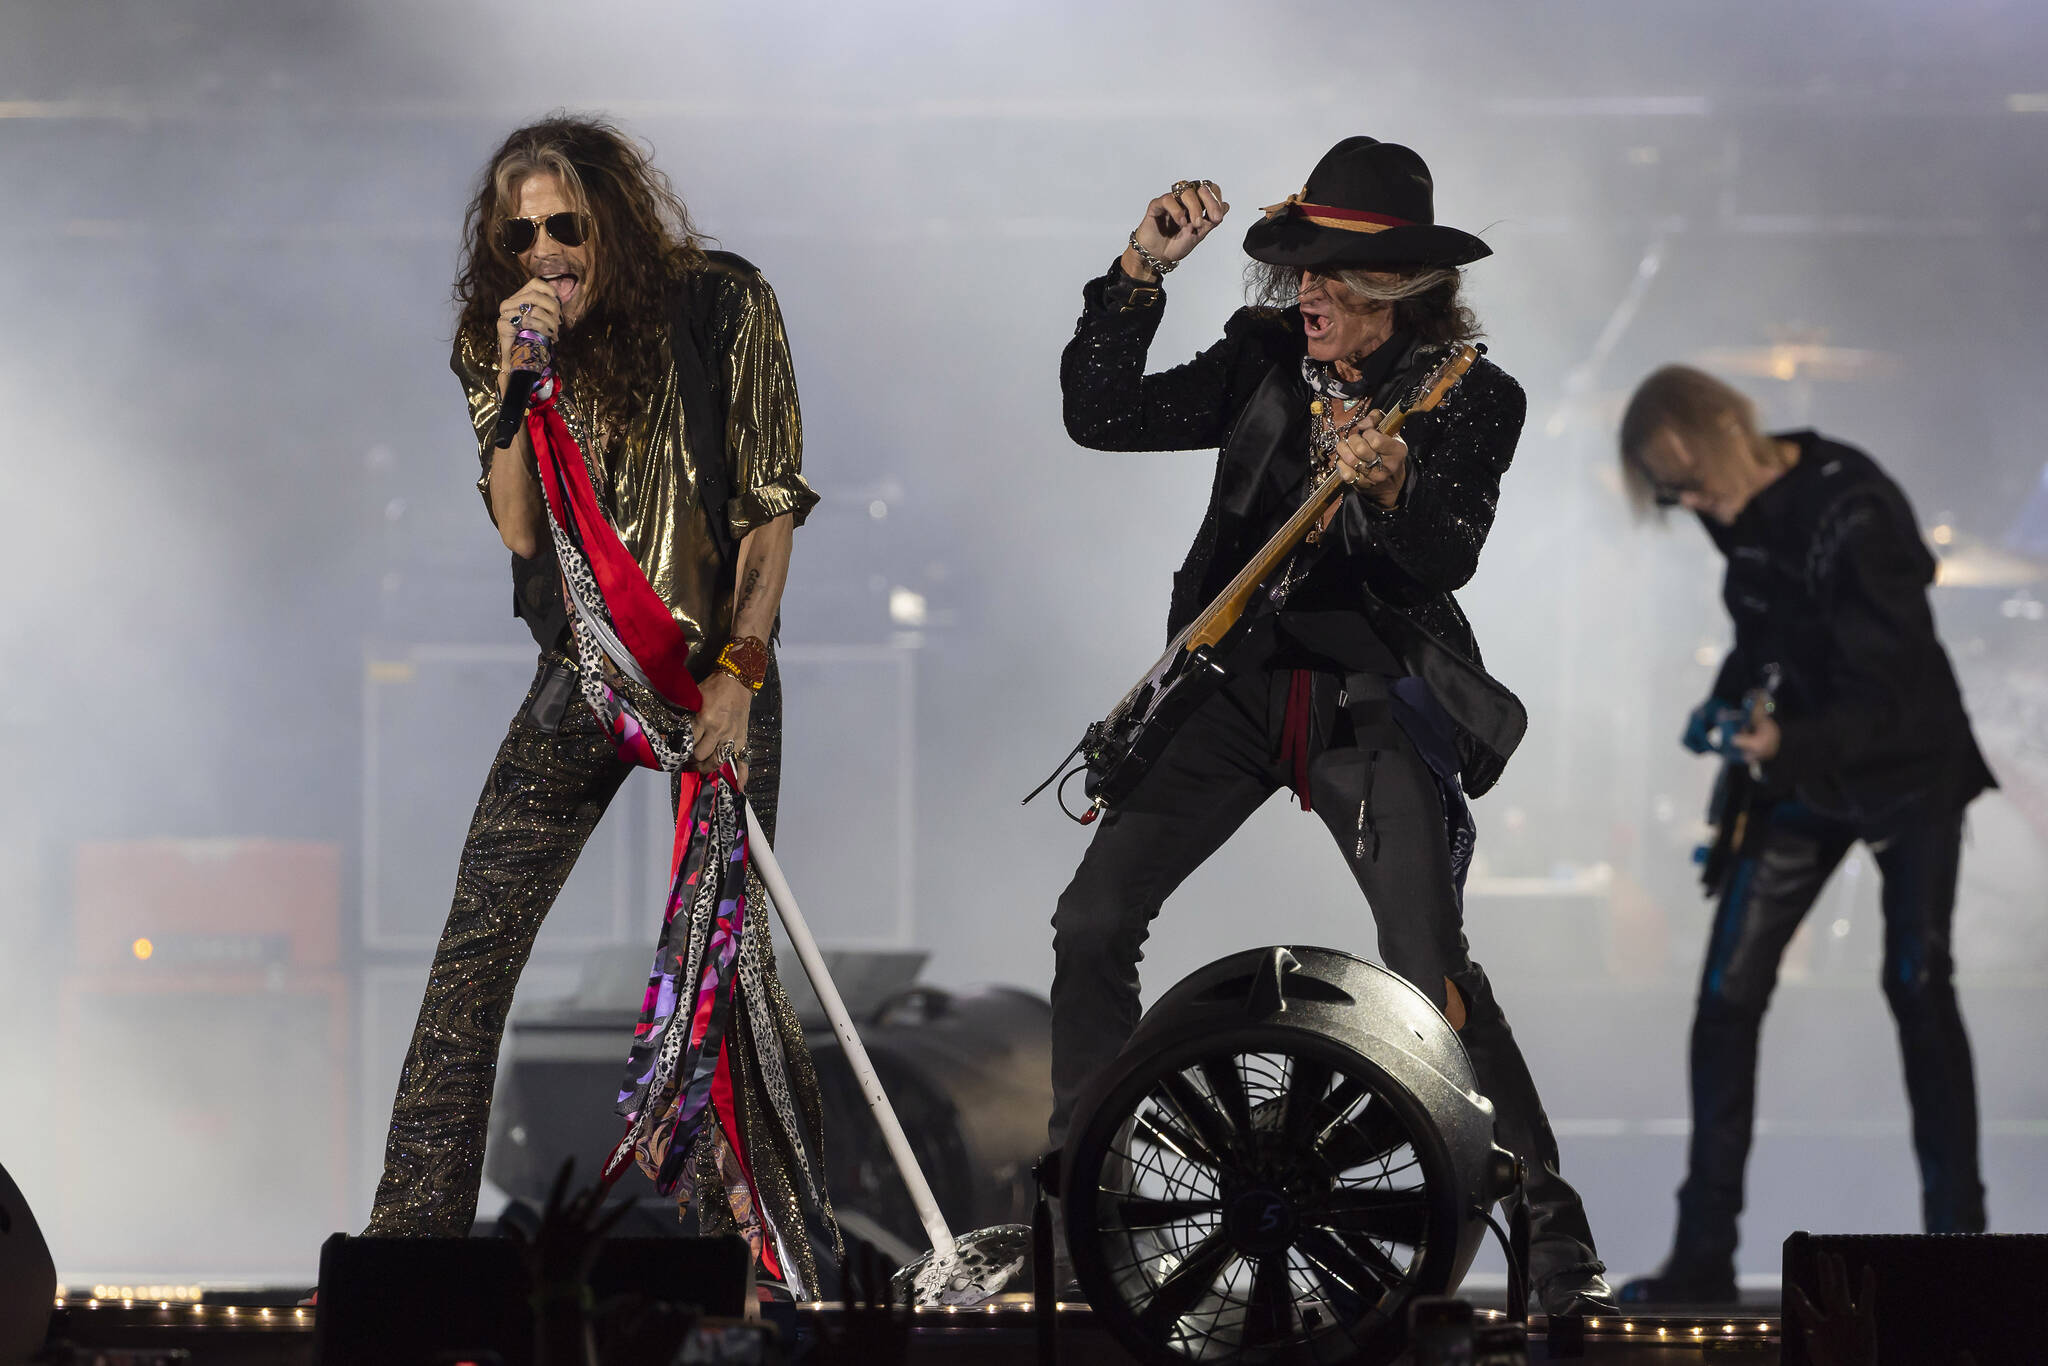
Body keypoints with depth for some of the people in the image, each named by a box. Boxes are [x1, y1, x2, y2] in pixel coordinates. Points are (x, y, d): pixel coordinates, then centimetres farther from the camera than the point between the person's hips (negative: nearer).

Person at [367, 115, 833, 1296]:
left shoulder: (723, 307, -8)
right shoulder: (499, 341, 1)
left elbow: (774, 503, -7)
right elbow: (519, 531, -7)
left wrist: (737, 672, -14)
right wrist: (519, 382, -20)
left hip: (716, 668, -3)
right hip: (582, 673, 3)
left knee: (728, 953, -5)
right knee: (474, 954, -5)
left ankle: (768, 1238, 7)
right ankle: (418, 1232, -2)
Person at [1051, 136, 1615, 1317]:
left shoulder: (1470, 401, -6)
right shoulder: (1266, 364, 3)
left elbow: (1447, 560, -19)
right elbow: (1100, 414, -2)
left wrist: (1392, 489, -40)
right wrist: (1141, 275, -11)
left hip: (1374, 701, -4)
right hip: (1236, 684, 4)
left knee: (1432, 974, -18)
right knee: (1094, 923, -4)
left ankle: (1557, 1248, -11)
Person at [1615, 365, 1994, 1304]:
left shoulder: (1851, 518, -28)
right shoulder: (1746, 510, -5)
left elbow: (1889, 696, -33)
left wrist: (1787, 742, -49)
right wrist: (1730, 704, 1)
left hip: (1906, 768, -7)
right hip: (1805, 767, 7)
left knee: (1916, 986, -12)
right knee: (1727, 996, -2)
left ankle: (1957, 1236, -3)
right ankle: (1704, 1254, 2)